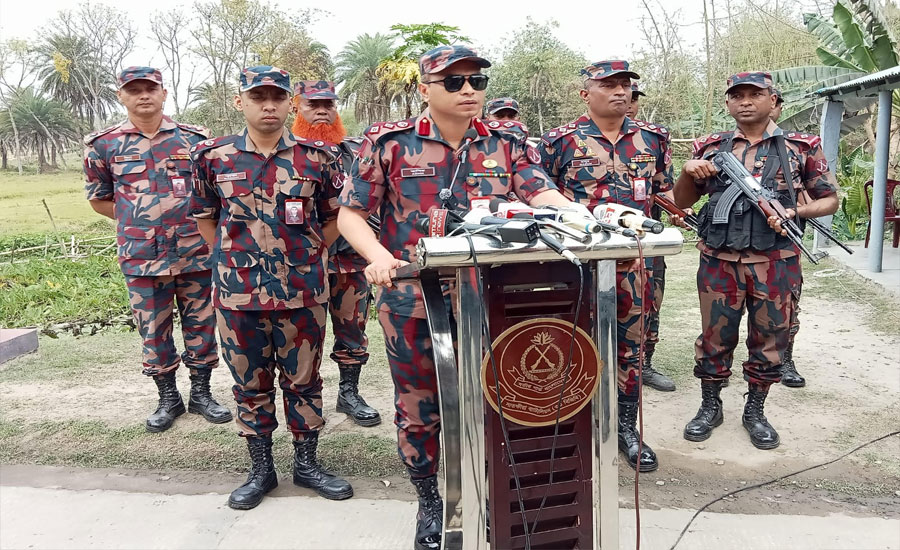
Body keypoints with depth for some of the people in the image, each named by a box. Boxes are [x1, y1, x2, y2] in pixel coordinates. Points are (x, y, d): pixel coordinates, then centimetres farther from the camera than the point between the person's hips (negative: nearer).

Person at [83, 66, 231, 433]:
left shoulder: (194, 139, 3)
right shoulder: (103, 145, 3)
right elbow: (98, 199, 11)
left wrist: (197, 221, -1)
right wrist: (138, 221, 3)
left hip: (196, 252, 0)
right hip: (141, 257, 0)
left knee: (201, 326, 9)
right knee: (153, 331, 9)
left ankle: (201, 393, 26)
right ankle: (168, 398, 27)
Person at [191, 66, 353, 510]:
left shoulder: (317, 157, -1)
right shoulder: (213, 157, 2)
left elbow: (334, 217, 8)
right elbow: (205, 219, 13)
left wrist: (306, 256, 5)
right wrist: (233, 258, 8)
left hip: (303, 291, 0)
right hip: (238, 292, 1)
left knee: (303, 381, 10)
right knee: (250, 384, 12)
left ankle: (306, 463, 28)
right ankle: (260, 468, 28)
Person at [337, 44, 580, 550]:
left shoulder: (506, 147, 4)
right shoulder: (390, 144, -2)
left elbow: (544, 195, -10)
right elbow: (351, 214, -1)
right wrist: (379, 256, -20)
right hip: (413, 301, -1)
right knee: (419, 407, 13)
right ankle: (431, 502, 36)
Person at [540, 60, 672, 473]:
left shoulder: (651, 138, 10)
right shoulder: (562, 141, -1)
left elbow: (665, 192, 20)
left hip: (634, 259, 4)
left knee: (630, 345, 11)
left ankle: (627, 427, 27)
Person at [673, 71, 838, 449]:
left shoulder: (800, 147, 4)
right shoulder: (711, 148, 8)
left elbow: (829, 199, 9)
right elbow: (682, 202, 13)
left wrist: (795, 212, -11)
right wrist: (689, 172, -8)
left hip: (776, 263, 0)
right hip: (719, 261, 1)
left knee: (769, 338, 9)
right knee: (715, 337, 8)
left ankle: (755, 411, 27)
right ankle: (710, 407, 26)